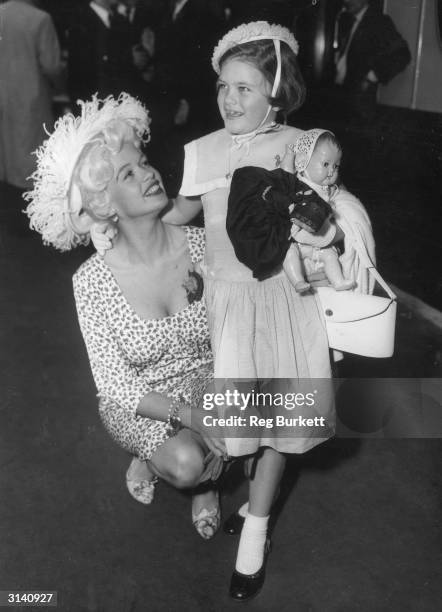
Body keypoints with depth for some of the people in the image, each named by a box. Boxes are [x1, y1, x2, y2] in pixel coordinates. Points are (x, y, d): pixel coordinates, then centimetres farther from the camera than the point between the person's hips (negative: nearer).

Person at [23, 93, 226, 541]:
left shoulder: (203, 244, -14)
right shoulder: (93, 281, -19)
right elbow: (117, 384, -17)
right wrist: (190, 416, -28)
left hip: (210, 382, 3)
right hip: (137, 403, -2)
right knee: (185, 462, -29)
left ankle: (206, 480, 11)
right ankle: (157, 459, 10)